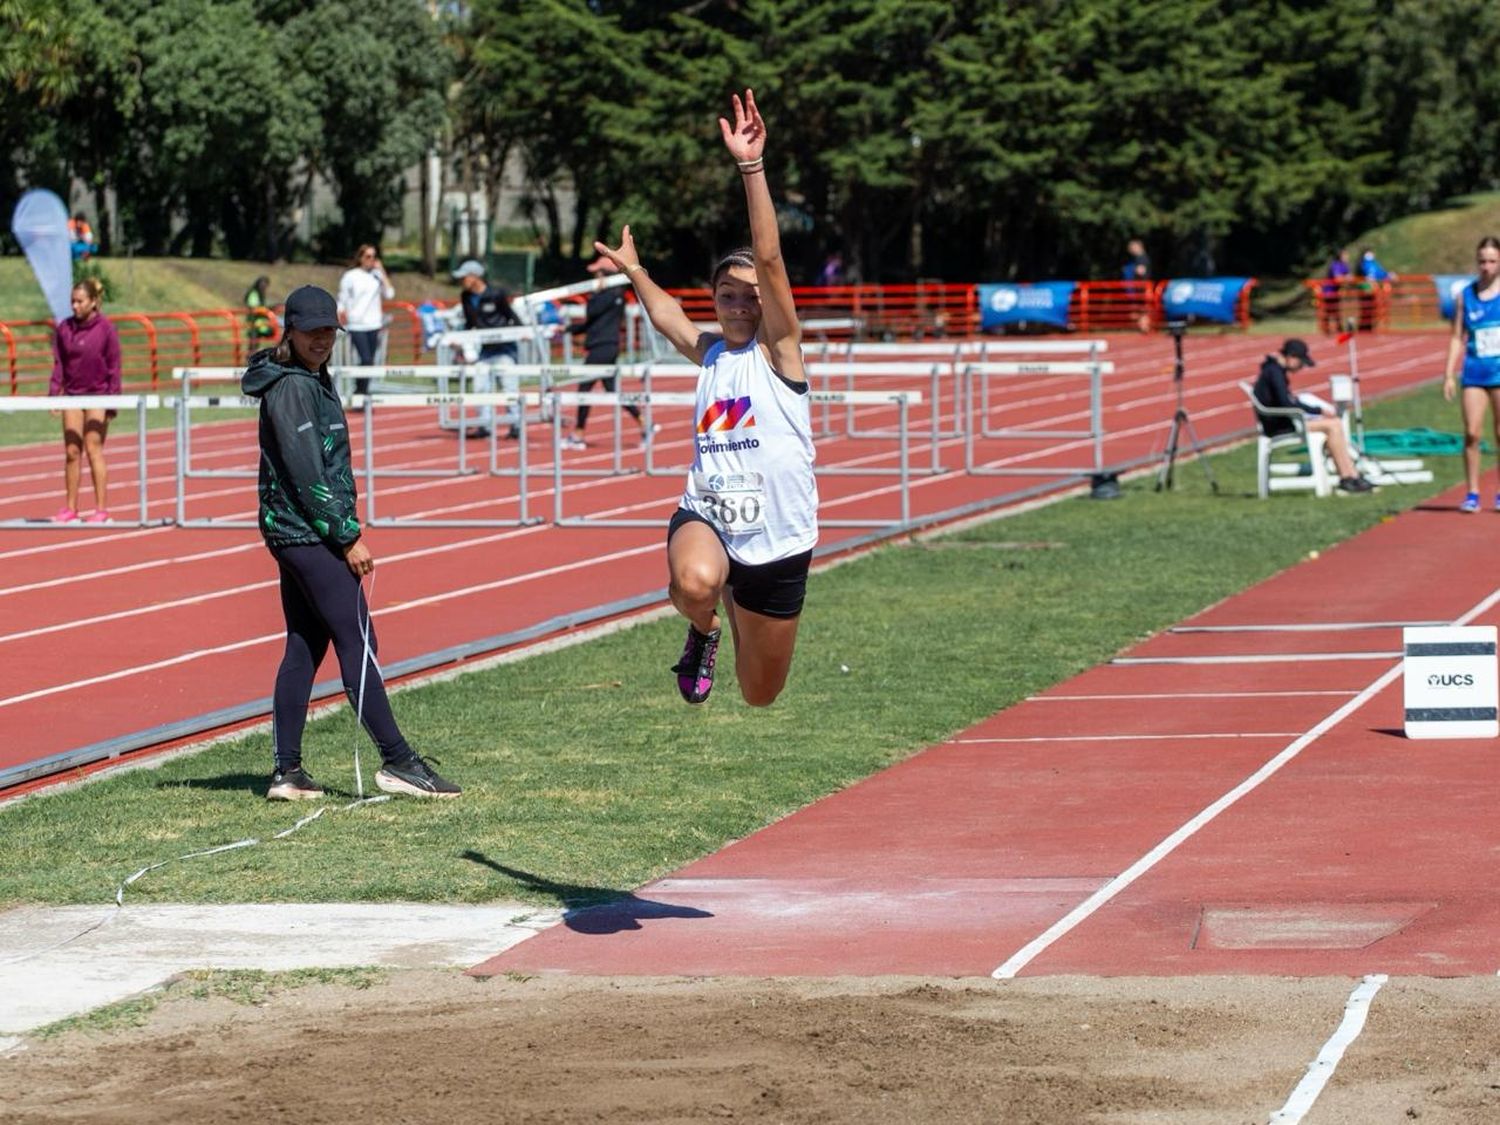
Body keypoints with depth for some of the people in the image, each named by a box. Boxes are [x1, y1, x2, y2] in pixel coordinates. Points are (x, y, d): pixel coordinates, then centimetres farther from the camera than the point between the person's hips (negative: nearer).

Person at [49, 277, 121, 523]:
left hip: (97, 395, -4)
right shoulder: (65, 328, 2)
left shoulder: (106, 329, -8)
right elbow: (59, 364, 7)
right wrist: (54, 393, -2)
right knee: (72, 451, 4)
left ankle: (101, 509, 2)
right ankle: (70, 508, 10)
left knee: (93, 449, -5)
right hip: (73, 395, 4)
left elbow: (114, 368, -5)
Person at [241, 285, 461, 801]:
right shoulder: (290, 387, -14)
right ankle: (397, 762, -8)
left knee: (304, 648, 9)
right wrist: (348, 538, -17)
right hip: (309, 534, -10)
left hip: (296, 537, 10)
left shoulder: (313, 380, 16)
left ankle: (286, 772, 10)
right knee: (357, 644, -9)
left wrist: (342, 531, 17)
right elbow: (305, 474, -19)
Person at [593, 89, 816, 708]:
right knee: (694, 582, -38)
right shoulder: (709, 352, 8)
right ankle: (703, 631, 0)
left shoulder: (777, 349, -5)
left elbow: (769, 259, -19)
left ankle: (739, 611, 47)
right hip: (706, 516, 2)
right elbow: (667, 315, 33)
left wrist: (752, 167, -26)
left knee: (761, 693, 11)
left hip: (778, 539, -2)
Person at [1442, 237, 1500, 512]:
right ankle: (1472, 494, -1)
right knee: (1471, 433, -6)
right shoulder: (1467, 295, 6)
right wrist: (1449, 374, 2)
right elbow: (1457, 337, 8)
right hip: (1474, 372, 2)